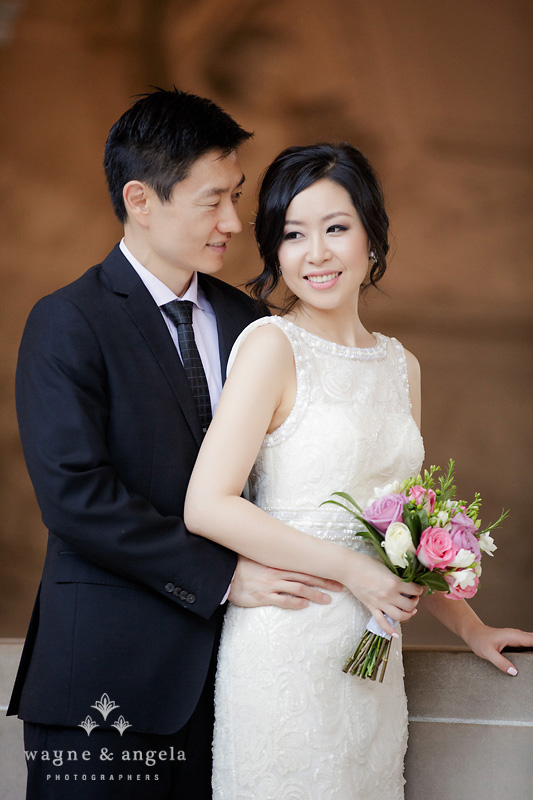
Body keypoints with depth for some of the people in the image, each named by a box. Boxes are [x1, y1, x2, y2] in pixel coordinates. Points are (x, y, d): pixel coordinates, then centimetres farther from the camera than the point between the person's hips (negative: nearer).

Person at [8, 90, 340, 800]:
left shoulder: (245, 320, 11)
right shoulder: (67, 324, -7)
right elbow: (76, 495, -16)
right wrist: (221, 577, -15)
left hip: (220, 657, 5)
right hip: (108, 675, -5)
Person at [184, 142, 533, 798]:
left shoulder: (402, 366, 10)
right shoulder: (271, 346, -11)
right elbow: (206, 506, -18)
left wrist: (467, 625, 18)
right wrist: (349, 569, -16)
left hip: (374, 645, 6)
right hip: (286, 641, -6)